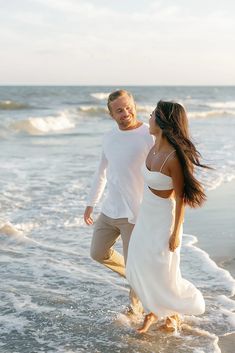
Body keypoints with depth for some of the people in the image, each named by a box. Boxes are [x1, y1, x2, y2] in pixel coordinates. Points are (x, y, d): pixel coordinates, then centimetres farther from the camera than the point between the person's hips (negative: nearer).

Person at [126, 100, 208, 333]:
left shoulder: (174, 157, -27)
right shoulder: (155, 147, -3)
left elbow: (181, 196, -20)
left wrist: (176, 232, -16)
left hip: (164, 219, -8)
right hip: (146, 216, 8)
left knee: (162, 272, 4)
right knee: (138, 268, 12)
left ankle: (175, 311, 32)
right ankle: (153, 310, 32)